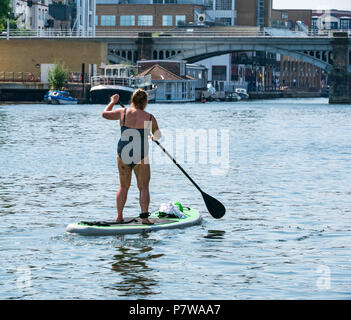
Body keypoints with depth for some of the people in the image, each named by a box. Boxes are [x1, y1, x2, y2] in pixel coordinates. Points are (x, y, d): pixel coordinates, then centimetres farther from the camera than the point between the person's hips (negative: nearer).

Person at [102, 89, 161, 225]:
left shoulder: (123, 113, -4)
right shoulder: (149, 117, -7)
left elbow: (105, 114, 12)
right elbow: (158, 135, 9)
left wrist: (113, 102, 29)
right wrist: (153, 137, 33)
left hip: (123, 153, 3)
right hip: (140, 155, -3)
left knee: (124, 186, 15)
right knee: (143, 187, 6)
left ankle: (119, 216, 13)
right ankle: (144, 217, -1)